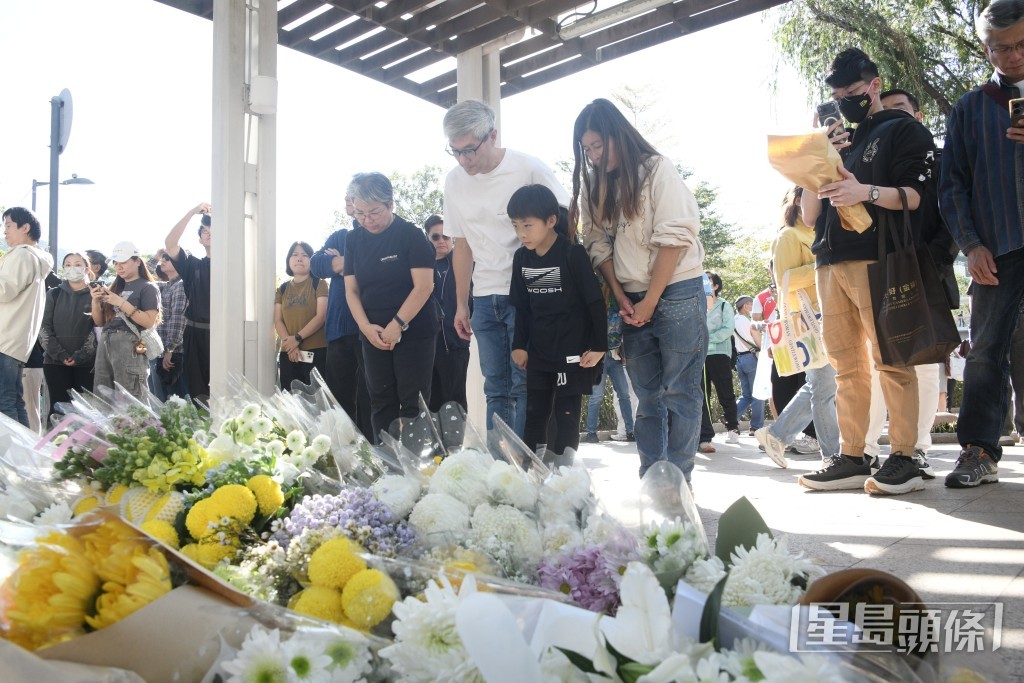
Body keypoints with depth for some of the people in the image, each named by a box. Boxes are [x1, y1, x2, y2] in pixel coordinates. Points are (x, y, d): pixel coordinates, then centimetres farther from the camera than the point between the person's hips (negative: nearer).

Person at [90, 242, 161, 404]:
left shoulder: (148, 288, 2)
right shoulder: (115, 288, 21)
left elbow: (149, 322, -11)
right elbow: (99, 321, 22)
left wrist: (122, 303, -15)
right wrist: (95, 301, 3)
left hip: (129, 345, -7)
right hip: (105, 343, 7)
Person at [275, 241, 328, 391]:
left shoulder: (319, 284, 3)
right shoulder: (282, 289, 15)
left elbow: (321, 316, -7)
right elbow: (278, 321, 6)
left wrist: (298, 338, -15)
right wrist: (290, 345, -11)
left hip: (316, 352, -4)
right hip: (288, 354, 4)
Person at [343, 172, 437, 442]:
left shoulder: (410, 235, -7)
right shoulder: (354, 239, 7)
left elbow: (424, 286, -13)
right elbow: (351, 290, 6)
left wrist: (397, 325, -17)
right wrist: (366, 327, -9)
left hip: (413, 333, -5)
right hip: (374, 336, 5)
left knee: (412, 404, -3)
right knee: (381, 402, 7)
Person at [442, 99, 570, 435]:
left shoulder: (529, 169, -9)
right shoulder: (454, 181, 6)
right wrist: (461, 305, 15)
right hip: (484, 298, 5)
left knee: (524, 386, -5)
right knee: (495, 389, 8)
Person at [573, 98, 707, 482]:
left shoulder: (656, 169, -6)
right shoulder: (593, 183, 10)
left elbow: (674, 238, -12)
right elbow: (597, 244, 6)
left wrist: (650, 302, -13)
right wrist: (621, 298, -4)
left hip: (676, 292, -5)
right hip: (632, 301, 5)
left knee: (679, 393, -4)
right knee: (648, 396, 7)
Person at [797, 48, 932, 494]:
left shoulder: (903, 130, 10)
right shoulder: (837, 144, 25)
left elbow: (917, 196, -4)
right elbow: (809, 217, 19)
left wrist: (868, 192, -21)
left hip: (877, 258, -6)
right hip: (830, 263, 6)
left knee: (890, 359, -10)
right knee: (846, 365, 2)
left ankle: (903, 458, -8)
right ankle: (851, 458, 3)